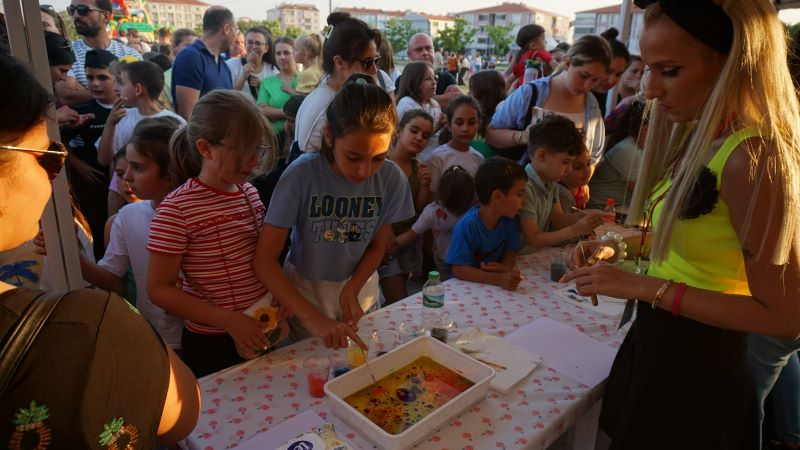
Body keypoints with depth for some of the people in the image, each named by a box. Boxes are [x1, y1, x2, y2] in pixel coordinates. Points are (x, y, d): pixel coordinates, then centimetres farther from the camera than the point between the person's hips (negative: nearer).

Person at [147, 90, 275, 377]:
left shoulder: (249, 192, -2)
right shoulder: (177, 210, -19)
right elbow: (159, 290, -15)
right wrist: (230, 320, -20)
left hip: (259, 333, 6)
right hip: (212, 345, -5)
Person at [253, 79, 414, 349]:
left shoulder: (391, 178, -18)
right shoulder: (302, 175, -27)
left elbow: (377, 246, -4)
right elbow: (264, 260, -24)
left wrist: (352, 290, -20)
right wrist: (313, 318, -32)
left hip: (360, 294, 3)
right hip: (304, 297, -2)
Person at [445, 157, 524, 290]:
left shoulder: (509, 219, -3)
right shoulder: (467, 226, -20)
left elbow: (510, 250, 6)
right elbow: (458, 269, -22)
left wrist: (506, 267, -17)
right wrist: (498, 279, -32)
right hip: (468, 285, -5)